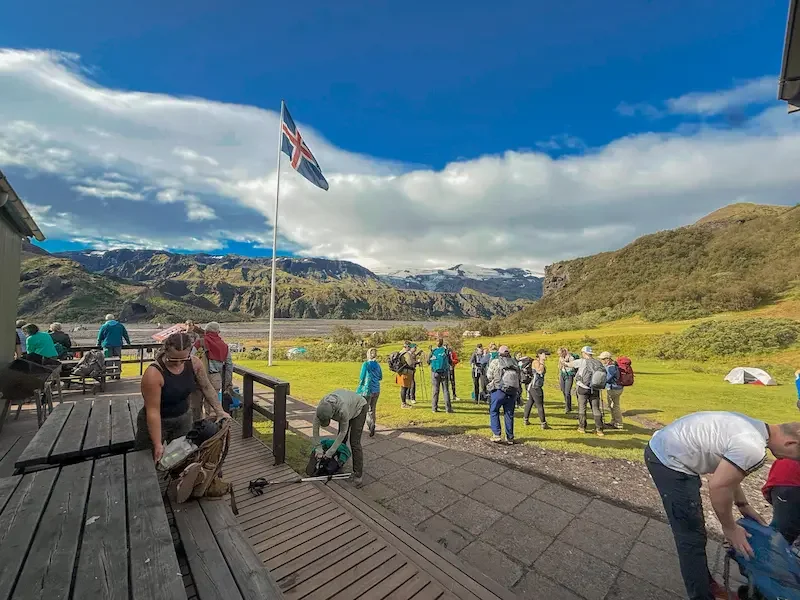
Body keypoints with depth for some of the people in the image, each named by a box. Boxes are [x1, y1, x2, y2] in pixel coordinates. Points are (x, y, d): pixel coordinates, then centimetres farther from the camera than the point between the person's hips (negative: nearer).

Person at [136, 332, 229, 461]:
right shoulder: (153, 374, -29)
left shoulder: (194, 364, -17)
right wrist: (158, 445, -23)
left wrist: (219, 411, -6)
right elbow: (153, 411, -25)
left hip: (184, 419, 4)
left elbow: (206, 387, -1)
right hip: (156, 422, -4)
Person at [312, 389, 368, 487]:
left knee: (354, 442, -11)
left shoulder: (342, 410, -43)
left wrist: (330, 452, -21)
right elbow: (315, 427, -18)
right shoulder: (321, 406, -28)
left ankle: (358, 474, -4)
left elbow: (343, 431, -28)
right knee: (342, 439, 10)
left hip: (359, 407, -6)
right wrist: (318, 449, -16)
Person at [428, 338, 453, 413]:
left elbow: (428, 362, 9)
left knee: (435, 390, 7)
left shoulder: (432, 351, 0)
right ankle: (448, 408, 5)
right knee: (446, 391, 4)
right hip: (444, 373, -1)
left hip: (435, 373, 1)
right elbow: (450, 362, 2)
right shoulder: (446, 351, -3)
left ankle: (434, 408, 8)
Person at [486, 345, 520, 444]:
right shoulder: (514, 363, 12)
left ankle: (496, 434, 2)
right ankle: (510, 438, 17)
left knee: (494, 412, 9)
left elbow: (489, 376, 0)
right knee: (509, 414, 12)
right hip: (513, 391, 4)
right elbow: (518, 377, 12)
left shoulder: (495, 362, -1)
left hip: (499, 390, -4)